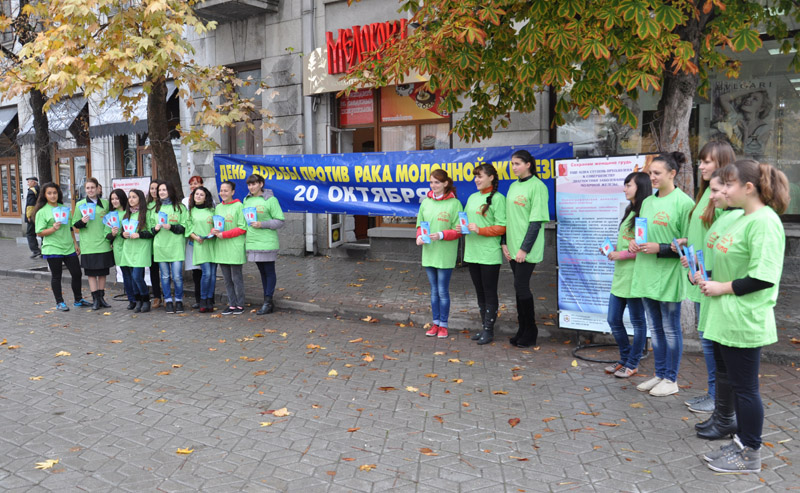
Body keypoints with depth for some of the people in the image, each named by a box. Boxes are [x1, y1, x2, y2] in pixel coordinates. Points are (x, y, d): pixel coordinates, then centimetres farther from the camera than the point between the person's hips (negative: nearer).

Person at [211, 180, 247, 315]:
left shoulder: (238, 206, -6)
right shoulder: (218, 207, 13)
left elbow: (242, 228, -10)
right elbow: (215, 224, 20)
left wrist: (224, 234, -15)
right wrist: (213, 230, -4)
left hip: (235, 247, -6)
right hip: (221, 247, 6)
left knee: (236, 278, 0)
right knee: (227, 279, 9)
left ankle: (240, 305, 11)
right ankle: (232, 304, 18)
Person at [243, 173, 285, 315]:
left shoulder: (270, 200, -7)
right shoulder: (246, 200, 12)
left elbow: (280, 221, -9)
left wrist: (262, 224, -18)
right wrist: (245, 235, 8)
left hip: (267, 242, -6)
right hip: (252, 242, 6)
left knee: (269, 272, 1)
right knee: (262, 272, 13)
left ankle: (268, 302, 6)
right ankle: (268, 302, 20)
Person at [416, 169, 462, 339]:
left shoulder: (454, 203, -8)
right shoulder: (426, 202, 7)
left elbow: (458, 230, -8)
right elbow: (420, 224, 15)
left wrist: (441, 235, -21)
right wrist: (419, 236, -5)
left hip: (445, 254, -5)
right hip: (429, 252, 5)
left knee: (443, 291, 1)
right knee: (434, 290, 13)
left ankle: (443, 325, 15)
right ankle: (435, 323, 23)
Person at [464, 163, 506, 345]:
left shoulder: (498, 198, -8)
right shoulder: (472, 197, 14)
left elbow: (501, 227, -12)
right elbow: (466, 220, 22)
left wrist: (480, 230, -19)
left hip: (489, 254, -7)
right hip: (472, 253, 7)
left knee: (489, 293, 1)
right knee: (480, 292, 14)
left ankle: (489, 330, 8)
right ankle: (484, 327, 24)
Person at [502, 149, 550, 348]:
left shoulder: (537, 186, -9)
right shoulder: (513, 186, 13)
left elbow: (536, 221, -14)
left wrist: (524, 249, -17)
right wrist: (505, 243, 7)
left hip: (527, 249, -7)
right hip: (513, 248, 7)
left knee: (521, 286, -6)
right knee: (520, 287, 10)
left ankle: (530, 333, 7)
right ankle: (523, 330, 19)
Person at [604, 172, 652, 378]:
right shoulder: (629, 212, 15)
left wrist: (623, 254, -17)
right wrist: (612, 250, 6)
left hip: (635, 275, -9)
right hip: (620, 275, 9)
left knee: (637, 321, 6)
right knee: (613, 320, 14)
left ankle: (632, 364, 19)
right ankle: (625, 359, 30)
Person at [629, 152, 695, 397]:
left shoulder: (683, 202, -11)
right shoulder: (648, 202, 11)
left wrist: (660, 248, -20)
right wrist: (634, 243, 0)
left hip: (669, 275, -7)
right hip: (647, 274, 7)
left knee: (670, 328, 5)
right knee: (655, 328, 15)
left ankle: (671, 380, 17)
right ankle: (659, 375, 28)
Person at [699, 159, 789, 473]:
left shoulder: (764, 221, -18)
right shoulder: (742, 219, 11)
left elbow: (764, 277, -24)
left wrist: (721, 287, -16)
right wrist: (708, 279, 7)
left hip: (743, 322, -9)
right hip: (726, 320, 9)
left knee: (745, 387, 4)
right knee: (734, 383, 19)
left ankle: (750, 455, 20)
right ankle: (742, 442, 34)